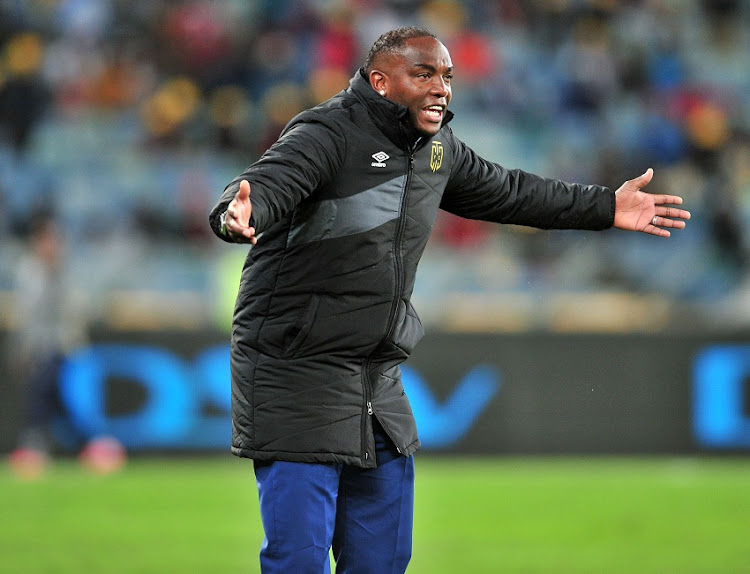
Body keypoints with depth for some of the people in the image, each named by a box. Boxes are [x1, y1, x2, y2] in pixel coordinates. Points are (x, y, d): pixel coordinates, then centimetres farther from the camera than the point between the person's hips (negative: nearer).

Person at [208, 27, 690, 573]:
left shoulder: (438, 148, 11)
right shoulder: (328, 134, -14)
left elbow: (506, 192, 28)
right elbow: (267, 183, -31)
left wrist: (606, 207, 34)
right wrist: (239, 215, -56)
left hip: (380, 379, 8)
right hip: (296, 373, -8)